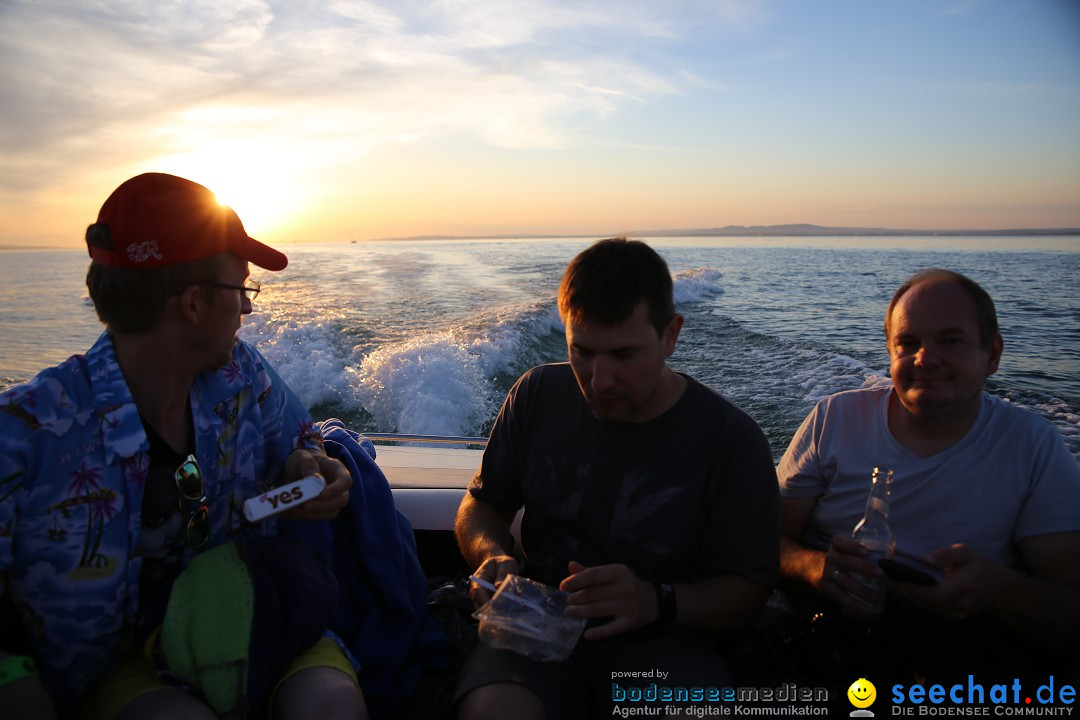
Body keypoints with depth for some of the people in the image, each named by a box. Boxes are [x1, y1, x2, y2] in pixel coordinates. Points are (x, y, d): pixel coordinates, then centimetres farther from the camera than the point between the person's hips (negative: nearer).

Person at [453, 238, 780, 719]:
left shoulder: (733, 440, -7)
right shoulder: (538, 395, 2)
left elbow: (745, 592, -3)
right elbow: (482, 504, 14)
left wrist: (656, 602, -23)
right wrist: (493, 556, -10)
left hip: (660, 643, 0)